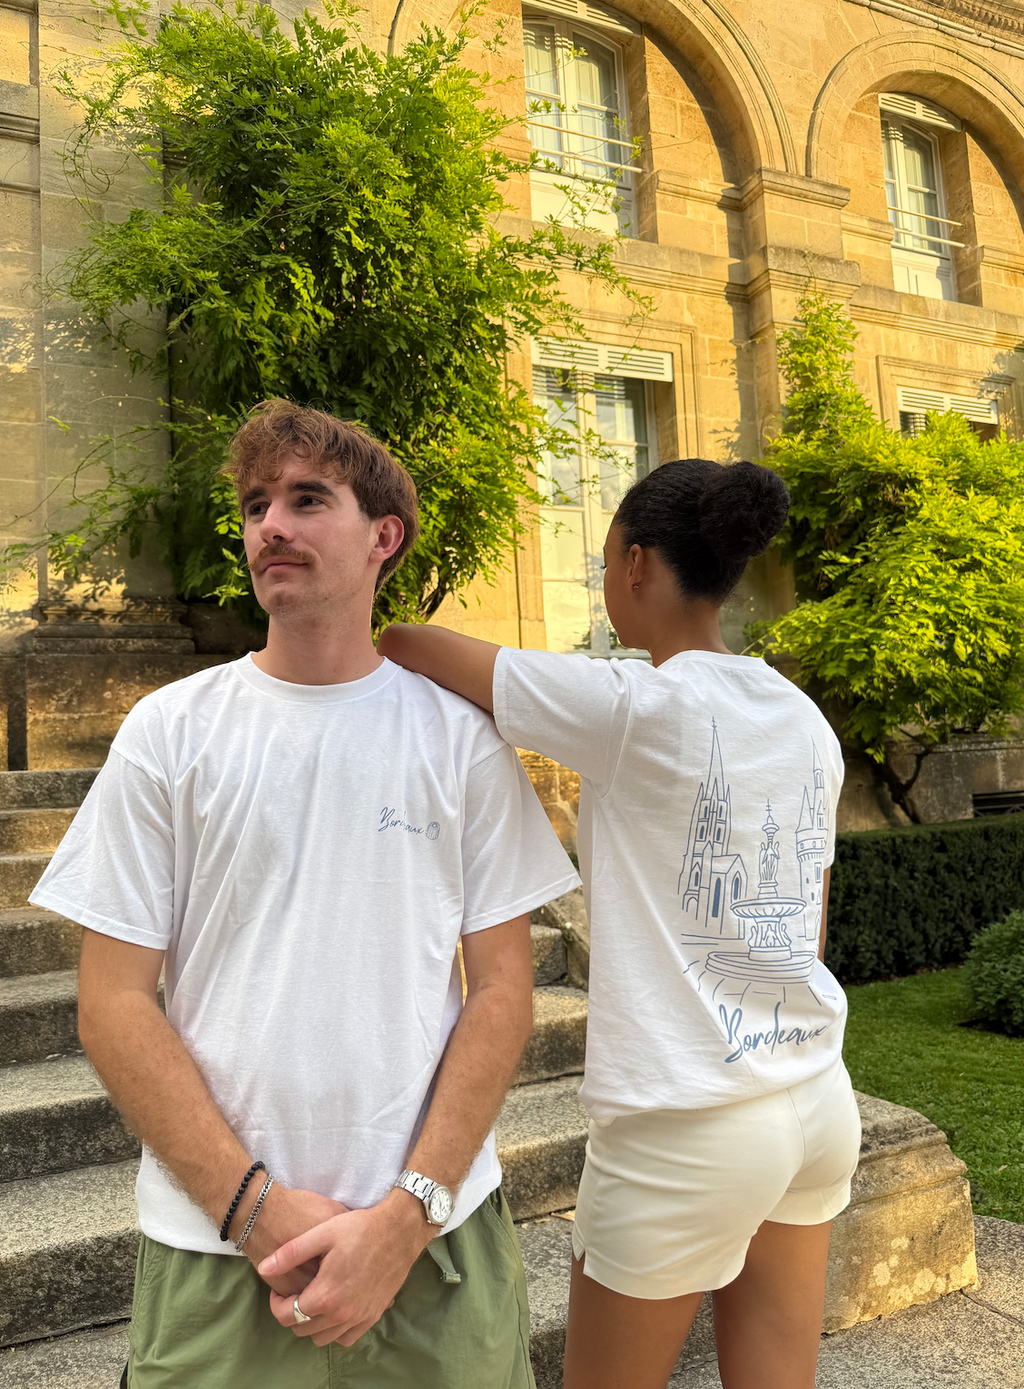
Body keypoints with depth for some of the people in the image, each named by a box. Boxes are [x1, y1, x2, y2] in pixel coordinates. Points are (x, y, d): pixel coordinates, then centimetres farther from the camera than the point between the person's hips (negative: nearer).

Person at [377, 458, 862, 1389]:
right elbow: (810, 927, 11)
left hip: (685, 1129, -7)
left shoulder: (637, 709, -19)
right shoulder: (806, 721, 3)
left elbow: (411, 647, -14)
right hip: (820, 1101, 7)